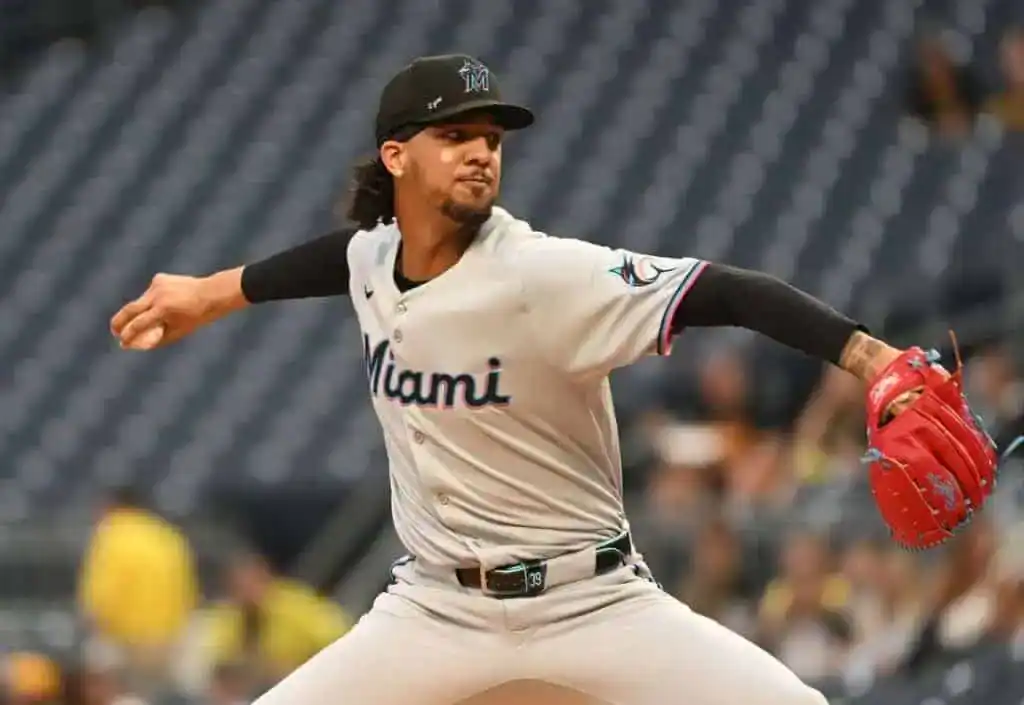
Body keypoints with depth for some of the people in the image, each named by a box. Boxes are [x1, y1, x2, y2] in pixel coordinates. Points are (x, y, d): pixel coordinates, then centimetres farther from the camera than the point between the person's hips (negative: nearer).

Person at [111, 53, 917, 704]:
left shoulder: (545, 276, -22)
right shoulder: (374, 259, -3)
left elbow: (724, 292, -31)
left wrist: (867, 354, -43)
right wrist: (212, 294, 31)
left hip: (592, 601, -4)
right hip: (441, 607, 5)